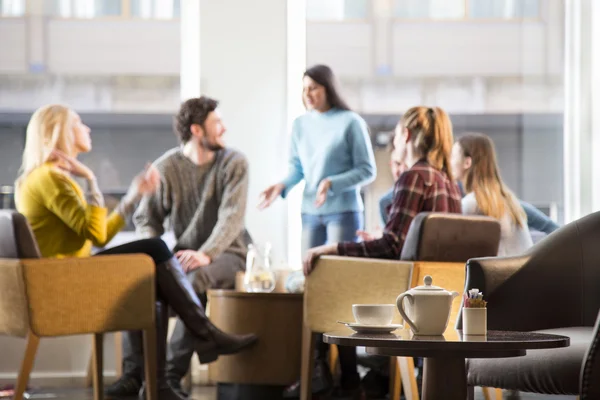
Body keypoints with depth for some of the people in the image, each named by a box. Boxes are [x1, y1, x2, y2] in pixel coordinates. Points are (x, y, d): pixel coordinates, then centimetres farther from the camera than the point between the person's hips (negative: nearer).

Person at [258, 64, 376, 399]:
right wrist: (282, 186, -9)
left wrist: (332, 183, -20)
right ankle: (318, 369, 6)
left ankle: (348, 372, -2)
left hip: (344, 212, -5)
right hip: (311, 214, 6)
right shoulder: (301, 125, 8)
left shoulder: (350, 122, -7)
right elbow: (297, 168, 11)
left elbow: (368, 170, -7)